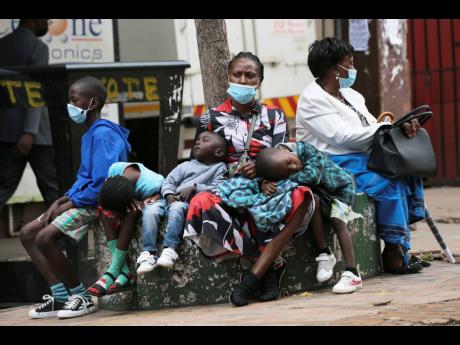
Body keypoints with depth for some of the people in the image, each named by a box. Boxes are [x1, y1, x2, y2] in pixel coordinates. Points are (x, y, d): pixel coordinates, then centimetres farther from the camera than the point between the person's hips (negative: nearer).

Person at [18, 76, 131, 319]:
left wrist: (67, 206, -14)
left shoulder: (103, 134, -16)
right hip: (82, 200, 11)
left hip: (99, 203, -11)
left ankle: (82, 298, -11)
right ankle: (61, 297, 1)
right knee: (27, 234, 5)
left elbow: (101, 185, -23)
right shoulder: (89, 134, 16)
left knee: (45, 237, -24)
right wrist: (59, 202, 3)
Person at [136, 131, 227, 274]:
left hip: (189, 201, -4)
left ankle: (170, 249, -45)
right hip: (171, 198, 5)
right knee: (151, 211, -26)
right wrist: (169, 194, -7)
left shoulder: (219, 168, 16)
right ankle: (148, 253, -29)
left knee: (176, 208, -39)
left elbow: (216, 188, -1)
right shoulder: (186, 166, 28)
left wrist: (194, 188, -12)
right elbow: (169, 180, 16)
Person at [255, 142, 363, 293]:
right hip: (321, 192, 4)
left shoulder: (305, 149, -35)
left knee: (338, 222, -20)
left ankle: (352, 274, -22)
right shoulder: (276, 162, -24)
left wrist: (284, 180, -41)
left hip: (341, 186, -4)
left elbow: (311, 175, -44)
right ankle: (324, 255, -16)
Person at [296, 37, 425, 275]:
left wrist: (403, 125, -8)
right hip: (336, 166, -9)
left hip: (362, 159, 9)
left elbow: (372, 126, 14)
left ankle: (398, 248, -10)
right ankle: (393, 253, -18)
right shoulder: (312, 100, -9)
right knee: (389, 182, -25)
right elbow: (341, 136, -19)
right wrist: (388, 127, -17)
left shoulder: (349, 94, 18)